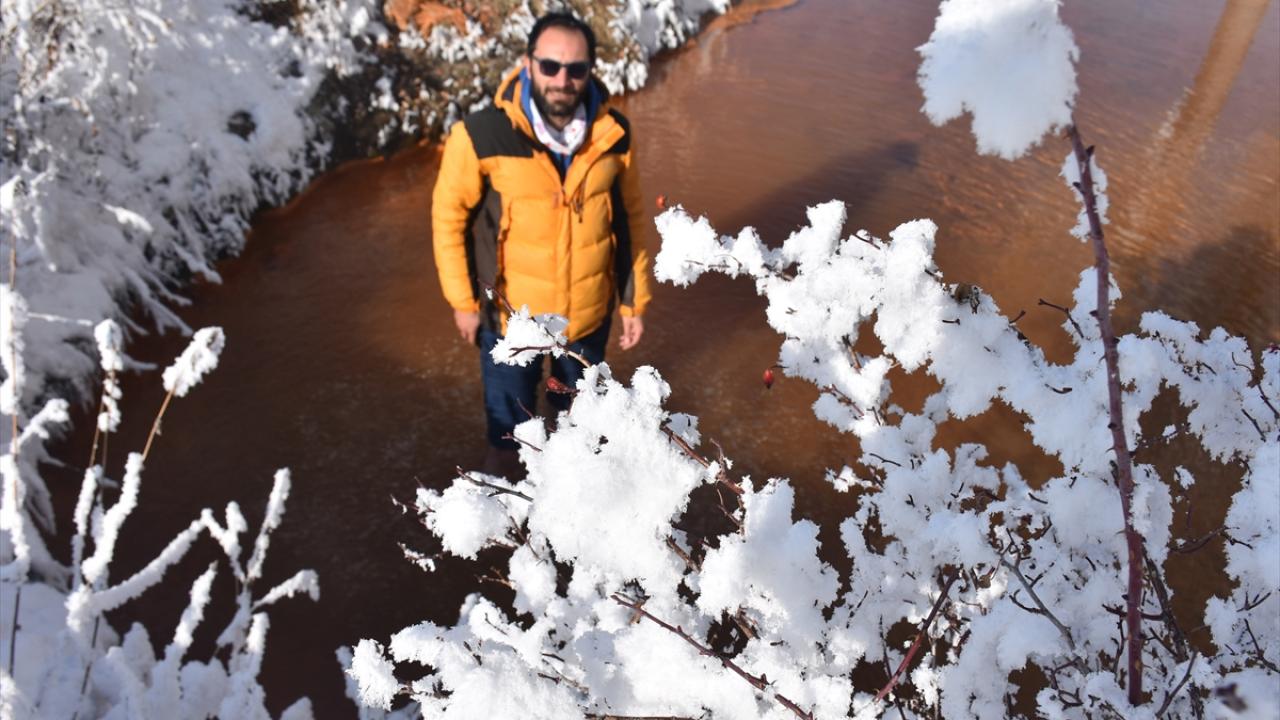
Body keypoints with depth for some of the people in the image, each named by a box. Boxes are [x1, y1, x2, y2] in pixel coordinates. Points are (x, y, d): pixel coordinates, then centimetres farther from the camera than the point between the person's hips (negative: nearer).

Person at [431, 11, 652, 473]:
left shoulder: (613, 134, -13)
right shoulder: (481, 136, -23)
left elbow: (630, 218, -1)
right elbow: (449, 218, -10)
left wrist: (633, 301, 3)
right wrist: (463, 301, -6)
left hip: (589, 312, 3)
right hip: (510, 313, -2)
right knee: (509, 400, 23)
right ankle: (505, 451, 55)